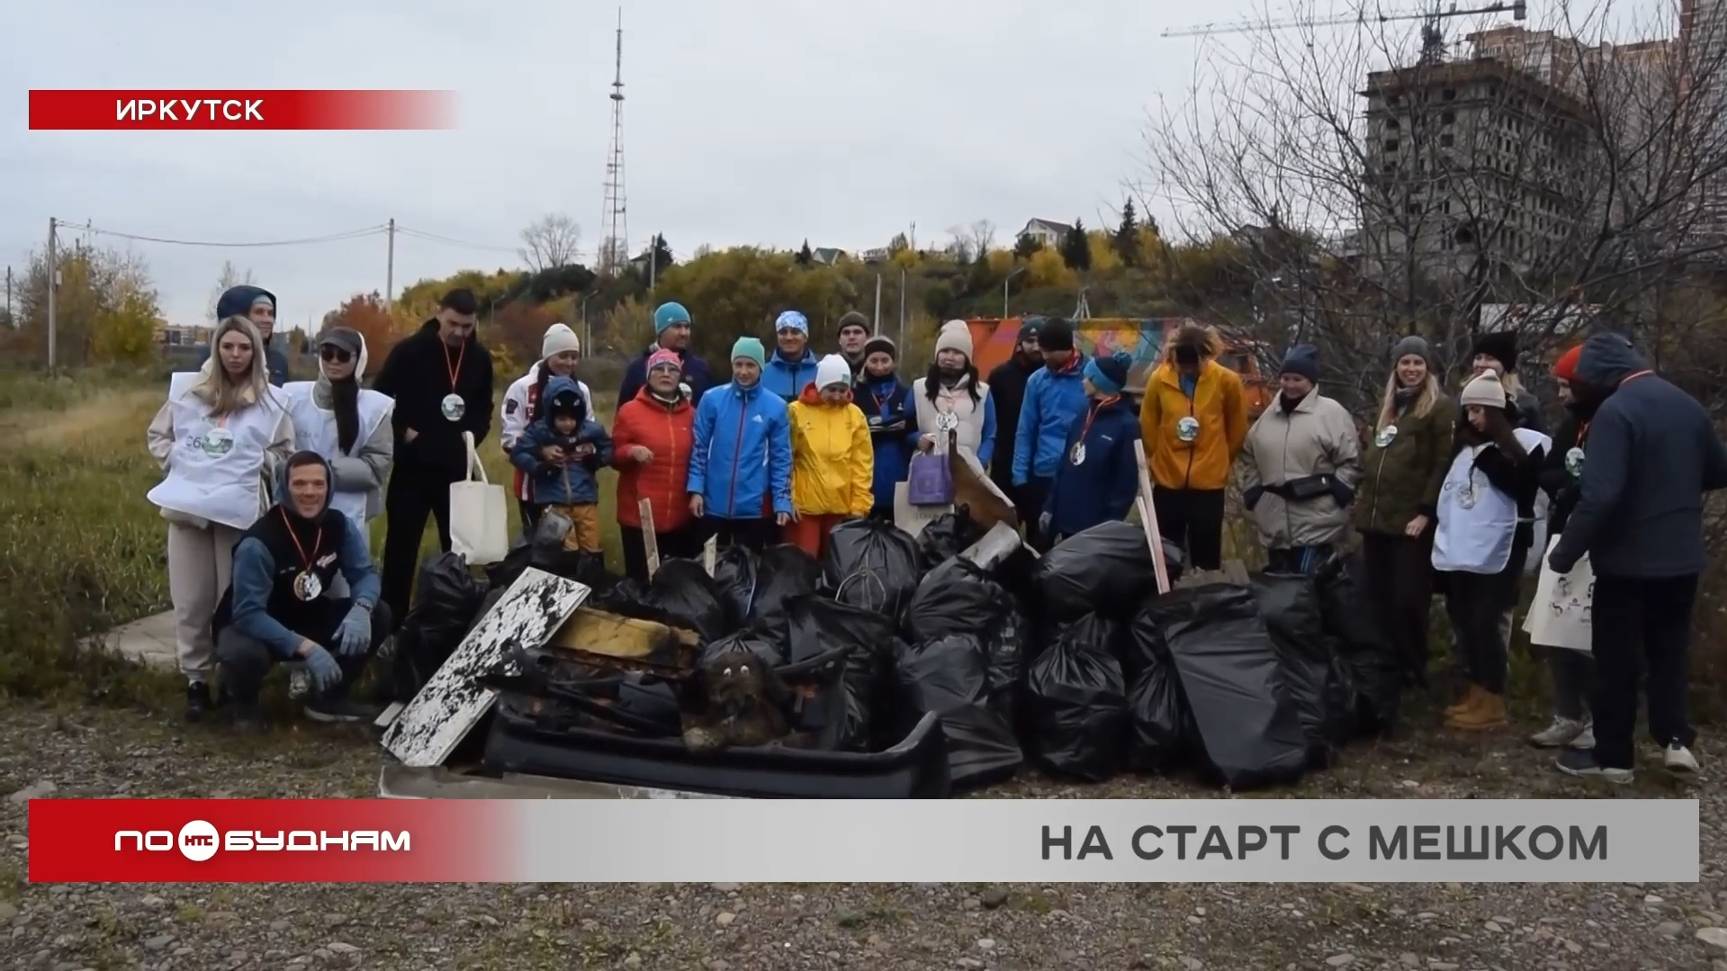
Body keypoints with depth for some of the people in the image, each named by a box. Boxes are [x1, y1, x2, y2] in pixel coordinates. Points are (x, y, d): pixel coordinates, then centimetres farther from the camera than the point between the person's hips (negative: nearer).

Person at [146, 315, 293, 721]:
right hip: (187, 504, 2)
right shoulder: (188, 389, 9)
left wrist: (253, 466, -6)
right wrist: (176, 463, 3)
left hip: (239, 509, -2)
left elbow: (283, 451, 7)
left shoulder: (270, 400, 3)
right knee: (191, 599, 3)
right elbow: (158, 434, 18)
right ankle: (196, 680, 11)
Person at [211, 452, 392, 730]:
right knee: (243, 654, -40)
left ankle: (329, 697, 6)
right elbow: (248, 614, -30)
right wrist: (305, 647, -39)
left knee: (378, 615, -13)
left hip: (306, 619, 6)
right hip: (250, 625, -5)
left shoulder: (340, 525, -12)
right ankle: (244, 701, 0)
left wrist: (361, 609, -31)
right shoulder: (258, 542, -29)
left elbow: (364, 573, -6)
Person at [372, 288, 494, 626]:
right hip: (411, 467, -3)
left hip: (457, 468, 3)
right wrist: (402, 432, -12)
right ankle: (393, 620, 11)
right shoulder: (409, 351, -7)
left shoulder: (480, 358, 5)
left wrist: (475, 433, 0)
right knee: (401, 546, 3)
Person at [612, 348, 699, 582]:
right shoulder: (630, 411, 0)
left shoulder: (690, 413, 9)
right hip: (640, 515, -3)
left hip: (682, 517, 3)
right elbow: (615, 457, 5)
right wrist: (632, 451, -16)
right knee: (642, 580, 1)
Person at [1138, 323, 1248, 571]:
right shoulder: (1159, 380, -6)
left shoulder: (1227, 381, -8)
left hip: (1209, 481, -1)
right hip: (1168, 480, 1)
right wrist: (1159, 460, 11)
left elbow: (1237, 428, 5)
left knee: (1207, 556, 8)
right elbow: (1148, 426, 7)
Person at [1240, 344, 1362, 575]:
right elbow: (1252, 461, 21)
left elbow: (1351, 462, -6)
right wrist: (1252, 496, 11)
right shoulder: (1269, 415, 14)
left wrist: (1332, 494, -14)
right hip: (1275, 526, 6)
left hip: (1317, 526, -6)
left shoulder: (1332, 413, -5)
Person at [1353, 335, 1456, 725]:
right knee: (1374, 599, 8)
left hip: (1412, 521, -7)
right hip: (1377, 518, 7)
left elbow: (1444, 464, -11)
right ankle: (1381, 669, 18)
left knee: (1408, 600, -5)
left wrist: (1425, 511, -16)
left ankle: (1411, 670, 8)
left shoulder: (1441, 408, -3)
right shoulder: (1388, 406, 19)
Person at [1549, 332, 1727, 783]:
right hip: (1682, 555, 7)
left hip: (1629, 558, -7)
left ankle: (1612, 755, 12)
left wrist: (1565, 552, -18)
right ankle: (1675, 738, 11)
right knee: (1670, 648, 19)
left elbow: (1599, 495, -27)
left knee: (1616, 656, 4)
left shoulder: (1615, 411, -19)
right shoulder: (1687, 404, 6)